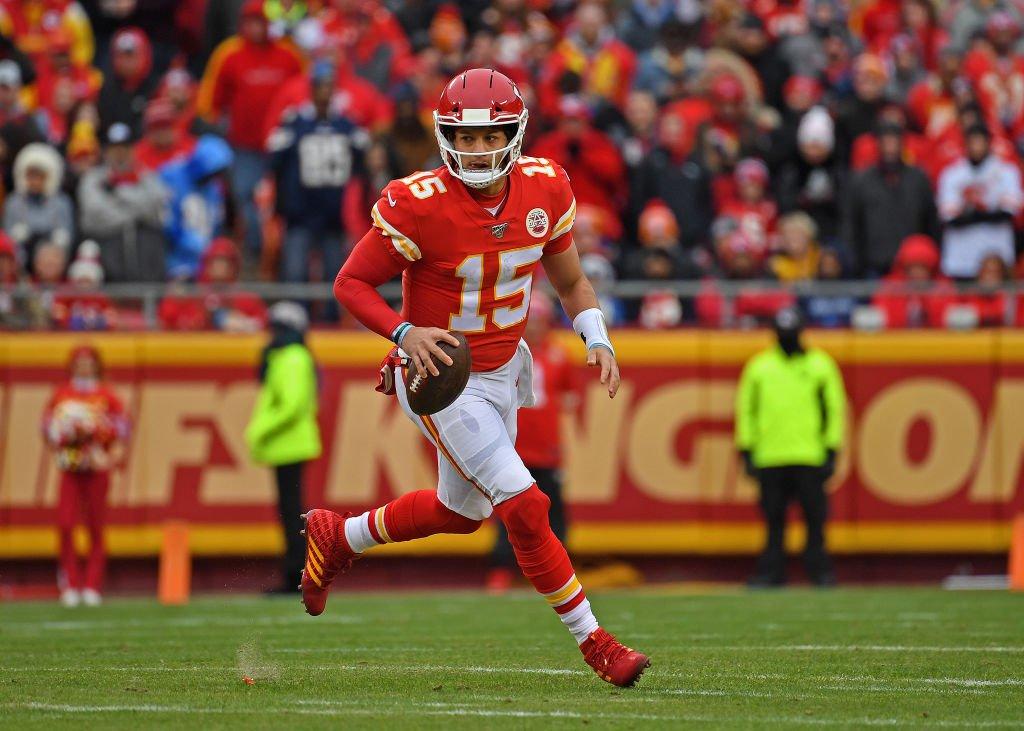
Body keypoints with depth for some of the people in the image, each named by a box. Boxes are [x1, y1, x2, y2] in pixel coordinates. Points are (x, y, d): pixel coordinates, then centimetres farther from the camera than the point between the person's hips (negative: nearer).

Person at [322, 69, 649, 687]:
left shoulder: (545, 189, -7)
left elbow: (570, 281, 8)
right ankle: (592, 641, -3)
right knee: (524, 504, -15)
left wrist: (598, 341, -8)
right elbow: (351, 283, -15)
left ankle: (337, 536, 45)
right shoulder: (419, 205, -24)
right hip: (442, 379, -7)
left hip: (503, 371, 7)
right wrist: (404, 332, -31)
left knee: (461, 511, 23)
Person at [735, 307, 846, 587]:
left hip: (810, 457, -1)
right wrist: (747, 451, 6)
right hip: (770, 457, 1)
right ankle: (771, 572, 3)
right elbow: (746, 410, 13)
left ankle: (818, 569, 0)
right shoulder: (759, 367, 12)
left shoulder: (820, 365, 8)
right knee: (774, 520, 1)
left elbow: (834, 409, 7)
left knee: (815, 518, -4)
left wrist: (831, 452, 1)